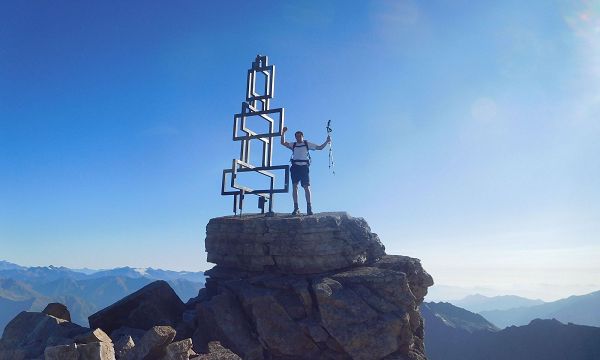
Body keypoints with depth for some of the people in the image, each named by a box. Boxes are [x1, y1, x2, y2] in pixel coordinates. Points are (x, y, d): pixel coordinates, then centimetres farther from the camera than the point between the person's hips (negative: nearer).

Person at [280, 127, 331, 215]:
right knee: (294, 186, -5)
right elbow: (283, 143, 9)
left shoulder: (307, 144, 14)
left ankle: (309, 208, -5)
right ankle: (296, 208, -4)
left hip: (304, 167, -2)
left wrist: (327, 142, 2)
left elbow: (320, 147, 14)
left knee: (306, 187, -7)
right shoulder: (293, 145, 18)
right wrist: (283, 133, 1)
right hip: (295, 167, 2)